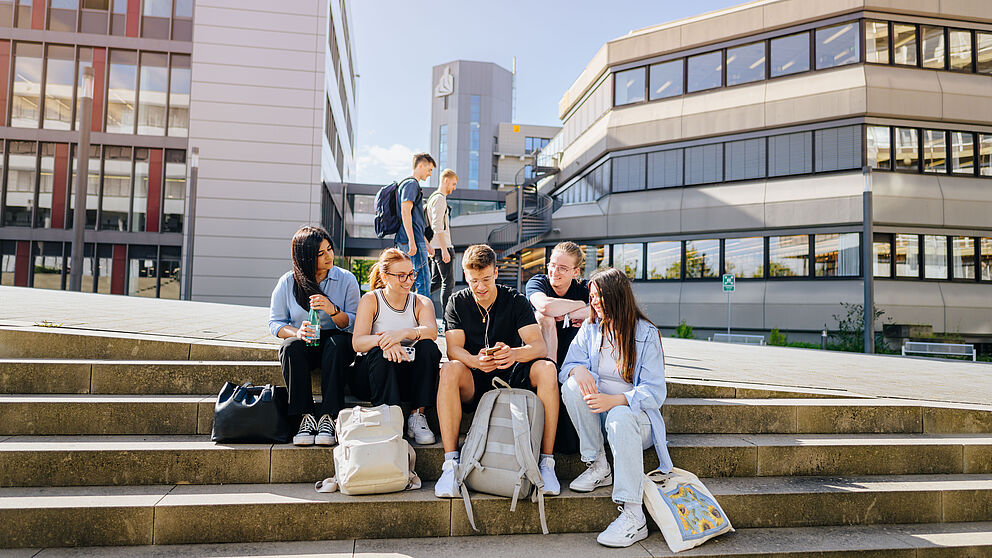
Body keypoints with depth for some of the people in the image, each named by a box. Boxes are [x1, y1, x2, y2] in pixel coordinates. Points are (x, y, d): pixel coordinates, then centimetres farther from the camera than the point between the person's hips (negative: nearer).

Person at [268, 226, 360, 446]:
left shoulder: (346, 279, 1)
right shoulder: (287, 283, 2)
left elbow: (354, 324, -2)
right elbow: (275, 323, 3)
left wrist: (332, 310, -23)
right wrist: (297, 332, -19)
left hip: (336, 342, -1)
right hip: (302, 345, 1)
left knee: (337, 342, -35)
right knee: (292, 346, -33)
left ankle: (328, 417, -34)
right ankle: (306, 416, -30)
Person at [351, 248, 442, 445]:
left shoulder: (422, 302, 2)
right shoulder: (371, 300, -3)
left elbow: (432, 331, -20)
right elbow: (357, 343, -16)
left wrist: (404, 333, -40)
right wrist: (382, 341, -38)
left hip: (407, 376, 2)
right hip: (370, 377, -2)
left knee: (428, 347, -25)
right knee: (380, 353, -32)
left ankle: (417, 415, -20)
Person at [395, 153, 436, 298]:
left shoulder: (410, 184, 26)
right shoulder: (411, 184, -7)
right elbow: (405, 213, -18)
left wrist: (426, 243, 28)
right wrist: (412, 241, -23)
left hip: (403, 242, 10)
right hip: (412, 241, -10)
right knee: (423, 281, -9)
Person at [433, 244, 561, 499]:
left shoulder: (515, 300, -1)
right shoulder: (457, 303, 3)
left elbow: (539, 346, -13)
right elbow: (454, 349, -8)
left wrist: (514, 353, -36)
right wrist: (476, 361, -32)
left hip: (512, 377, 0)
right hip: (474, 382, 0)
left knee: (546, 368, -29)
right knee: (449, 370, -31)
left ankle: (546, 462, -24)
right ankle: (450, 464, -29)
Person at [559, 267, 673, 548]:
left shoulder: (646, 334, -7)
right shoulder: (590, 328, 7)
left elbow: (654, 391, -13)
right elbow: (568, 365, 2)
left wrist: (615, 400, -31)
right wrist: (578, 369, -24)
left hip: (635, 411, -4)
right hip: (598, 409, 4)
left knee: (619, 417, -38)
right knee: (572, 386, -25)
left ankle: (633, 517, -35)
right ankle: (598, 467, -17)